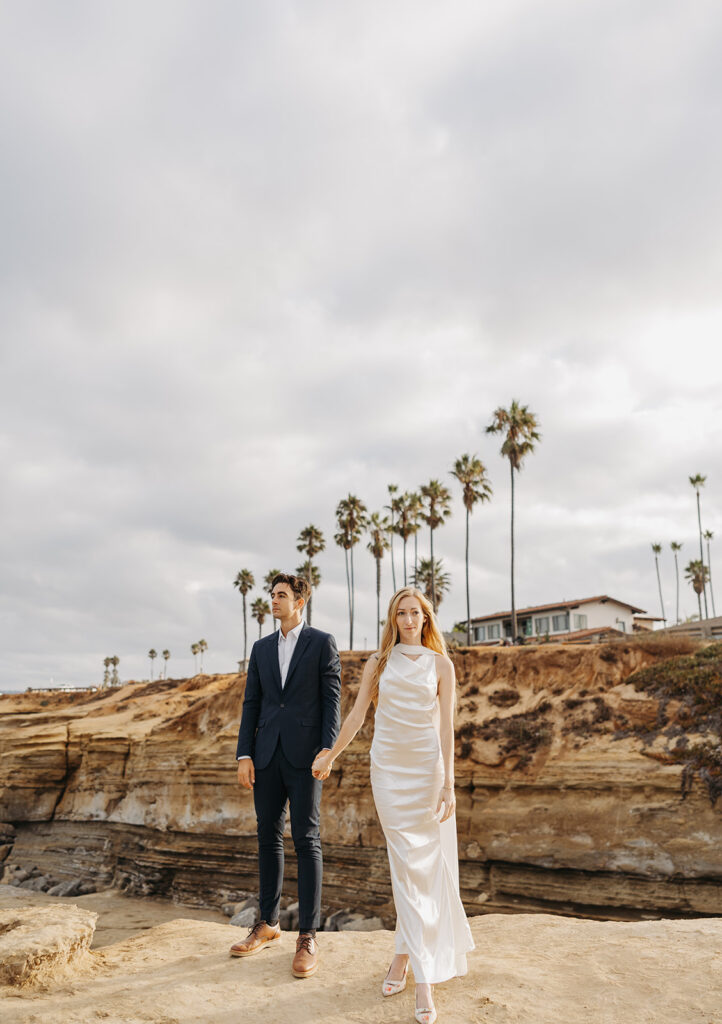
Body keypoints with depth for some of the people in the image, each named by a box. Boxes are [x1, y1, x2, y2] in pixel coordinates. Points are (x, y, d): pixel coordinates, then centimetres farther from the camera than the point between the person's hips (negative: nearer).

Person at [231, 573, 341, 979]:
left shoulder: (323, 642, -1)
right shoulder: (262, 648, 13)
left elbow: (332, 700, -5)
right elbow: (251, 704, 11)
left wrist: (327, 750, -16)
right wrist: (244, 755, 3)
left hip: (305, 754, -5)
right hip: (267, 755, 5)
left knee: (307, 841, -2)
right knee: (269, 837, 12)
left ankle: (308, 937, 7)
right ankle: (268, 924, 26)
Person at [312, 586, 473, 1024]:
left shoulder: (440, 664, 1)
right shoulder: (379, 663, 5)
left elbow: (446, 726, -3)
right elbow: (357, 715, 11)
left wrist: (449, 784, -8)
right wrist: (330, 755, 15)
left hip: (427, 769, 0)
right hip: (389, 769, 1)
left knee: (427, 866, 2)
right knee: (407, 865, 1)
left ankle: (406, 953, 19)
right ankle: (424, 978, 9)